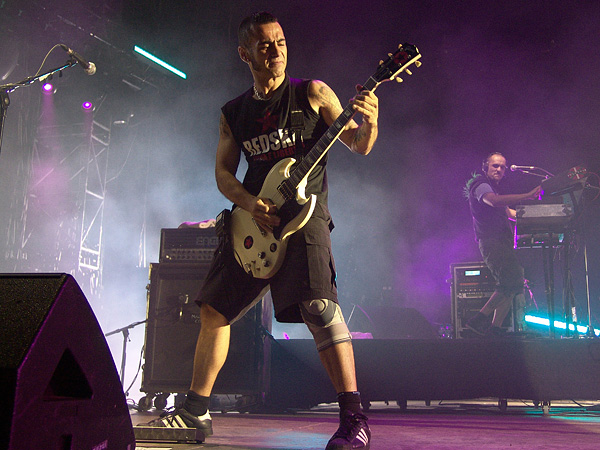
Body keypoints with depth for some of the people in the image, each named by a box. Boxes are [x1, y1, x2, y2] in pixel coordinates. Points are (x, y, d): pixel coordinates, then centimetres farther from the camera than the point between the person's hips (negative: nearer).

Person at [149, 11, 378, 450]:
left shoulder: (312, 93, 3)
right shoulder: (233, 113, 14)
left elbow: (359, 145, 0)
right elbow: (223, 172, 11)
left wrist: (368, 123, -24)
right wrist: (250, 203, -8)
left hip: (304, 211, -5)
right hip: (252, 217, 5)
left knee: (318, 305, -23)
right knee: (214, 309, 6)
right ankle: (196, 410, 20)